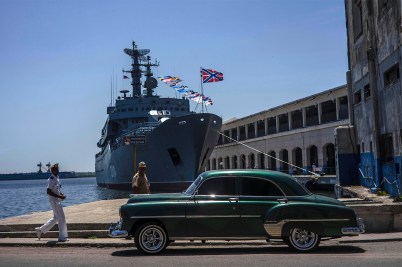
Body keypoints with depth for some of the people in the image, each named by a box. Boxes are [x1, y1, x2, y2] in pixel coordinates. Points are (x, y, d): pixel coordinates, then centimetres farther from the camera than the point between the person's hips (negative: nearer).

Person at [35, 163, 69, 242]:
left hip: (57, 201, 10)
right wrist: (59, 196, -23)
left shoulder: (57, 178, 12)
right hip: (54, 201, -10)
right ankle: (62, 237, 2)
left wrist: (61, 194, 6)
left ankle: (40, 230, 27)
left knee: (56, 218, 18)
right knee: (61, 218, -6)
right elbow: (48, 192, -23)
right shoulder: (51, 179, -17)